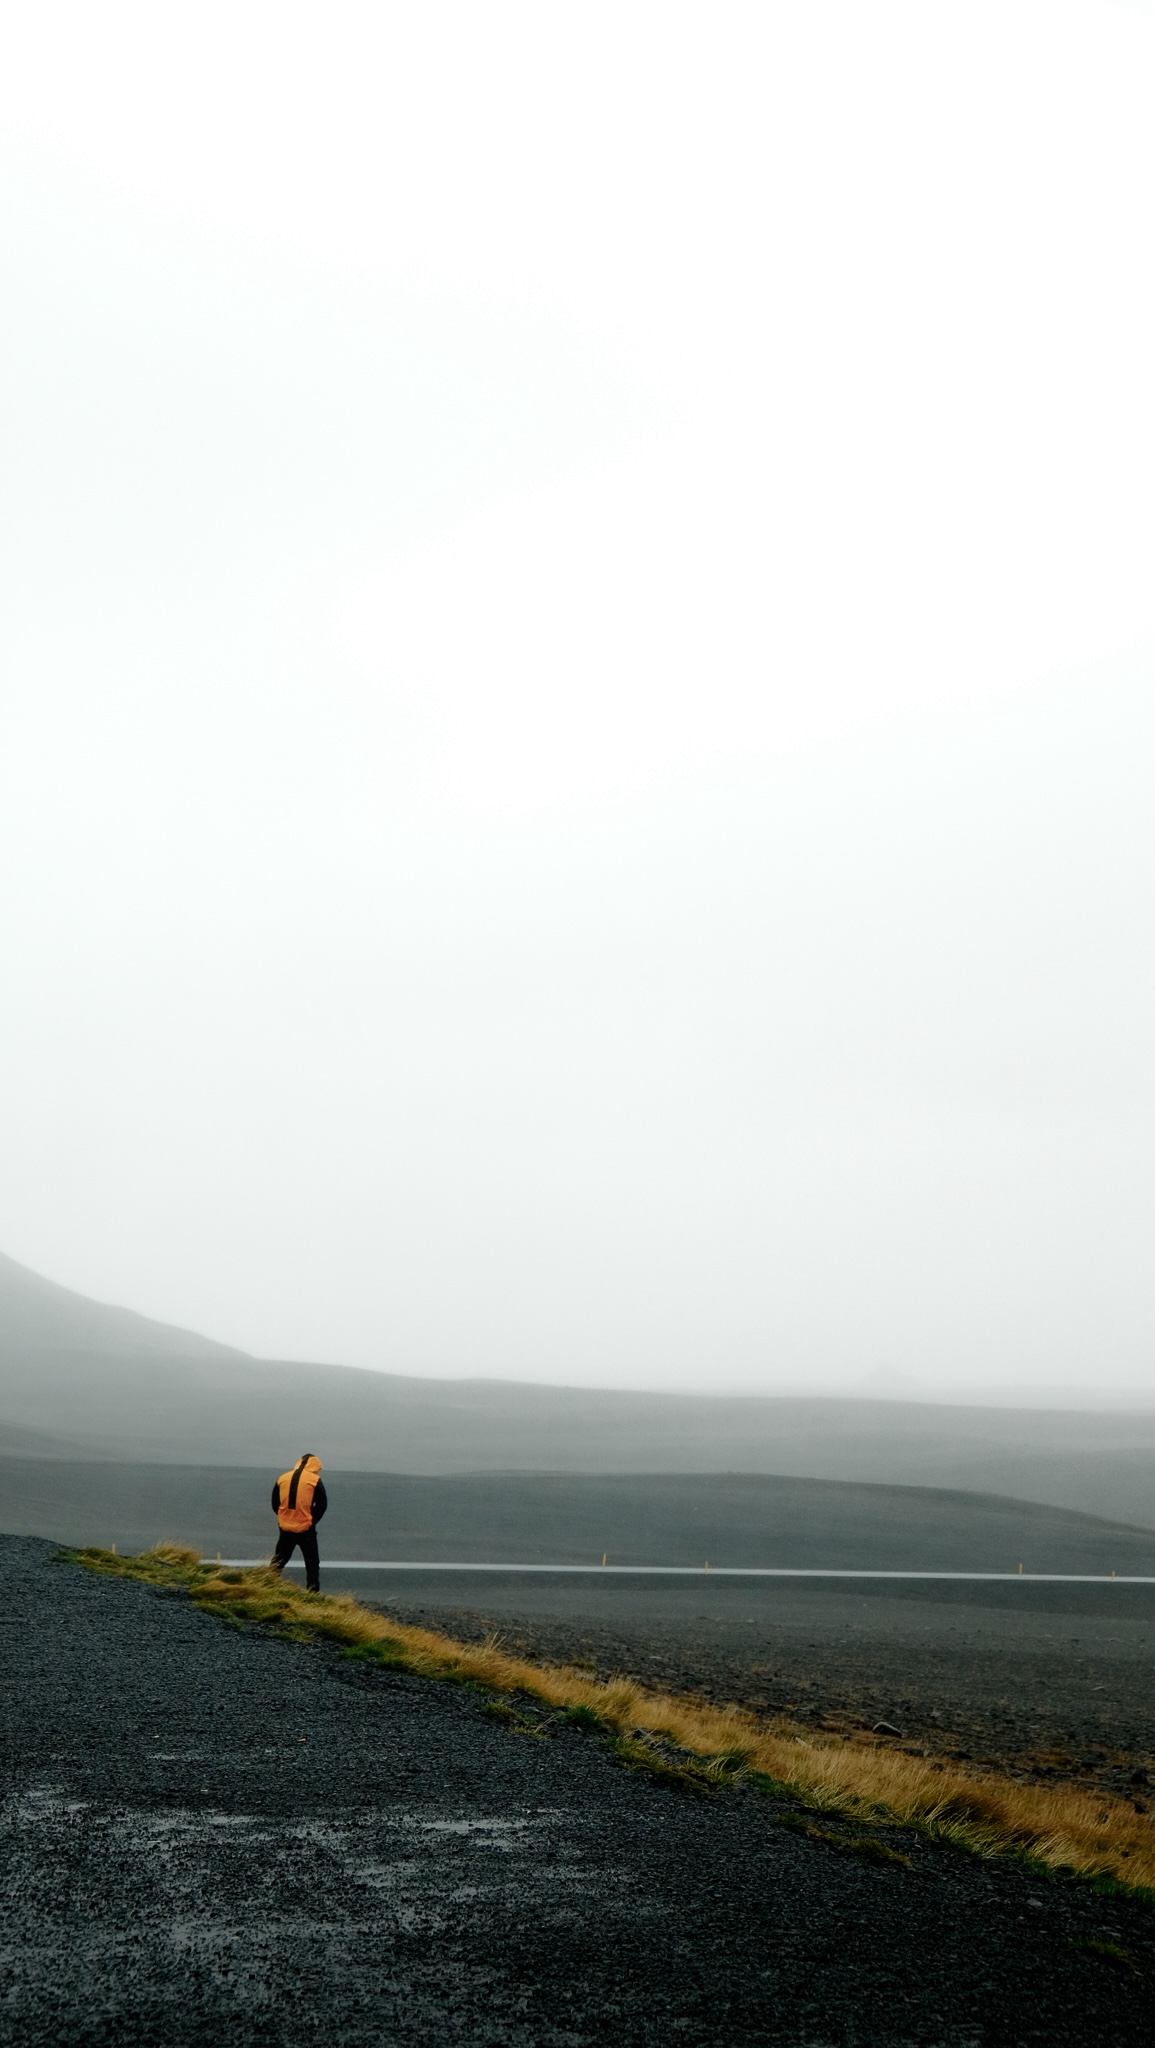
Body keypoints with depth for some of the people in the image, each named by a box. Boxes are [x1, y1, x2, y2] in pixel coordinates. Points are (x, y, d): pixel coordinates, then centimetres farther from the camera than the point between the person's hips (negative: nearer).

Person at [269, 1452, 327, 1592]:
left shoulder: (283, 1478, 7)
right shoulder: (315, 1480, -6)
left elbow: (275, 1503, 11)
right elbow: (322, 1504, -7)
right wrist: (312, 1520, 6)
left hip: (286, 1528, 4)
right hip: (306, 1529, -4)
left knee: (278, 1562, 17)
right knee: (312, 1564, 5)